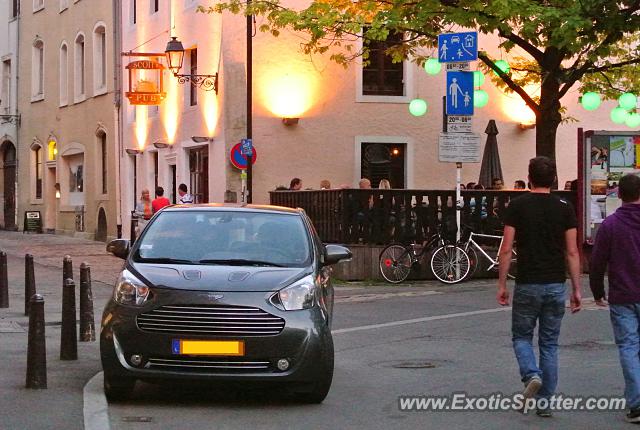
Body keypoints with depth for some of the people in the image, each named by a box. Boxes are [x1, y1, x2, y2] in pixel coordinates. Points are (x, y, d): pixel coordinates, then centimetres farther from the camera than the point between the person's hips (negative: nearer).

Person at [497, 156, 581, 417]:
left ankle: (531, 375, -13)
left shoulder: (517, 206, -4)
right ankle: (545, 401, 10)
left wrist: (501, 285, 2)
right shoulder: (564, 208, 0)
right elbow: (572, 252, -1)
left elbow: (506, 249, -6)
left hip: (527, 285, -2)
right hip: (556, 285, 2)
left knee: (521, 336, 14)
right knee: (549, 343, 11)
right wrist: (577, 289, 4)